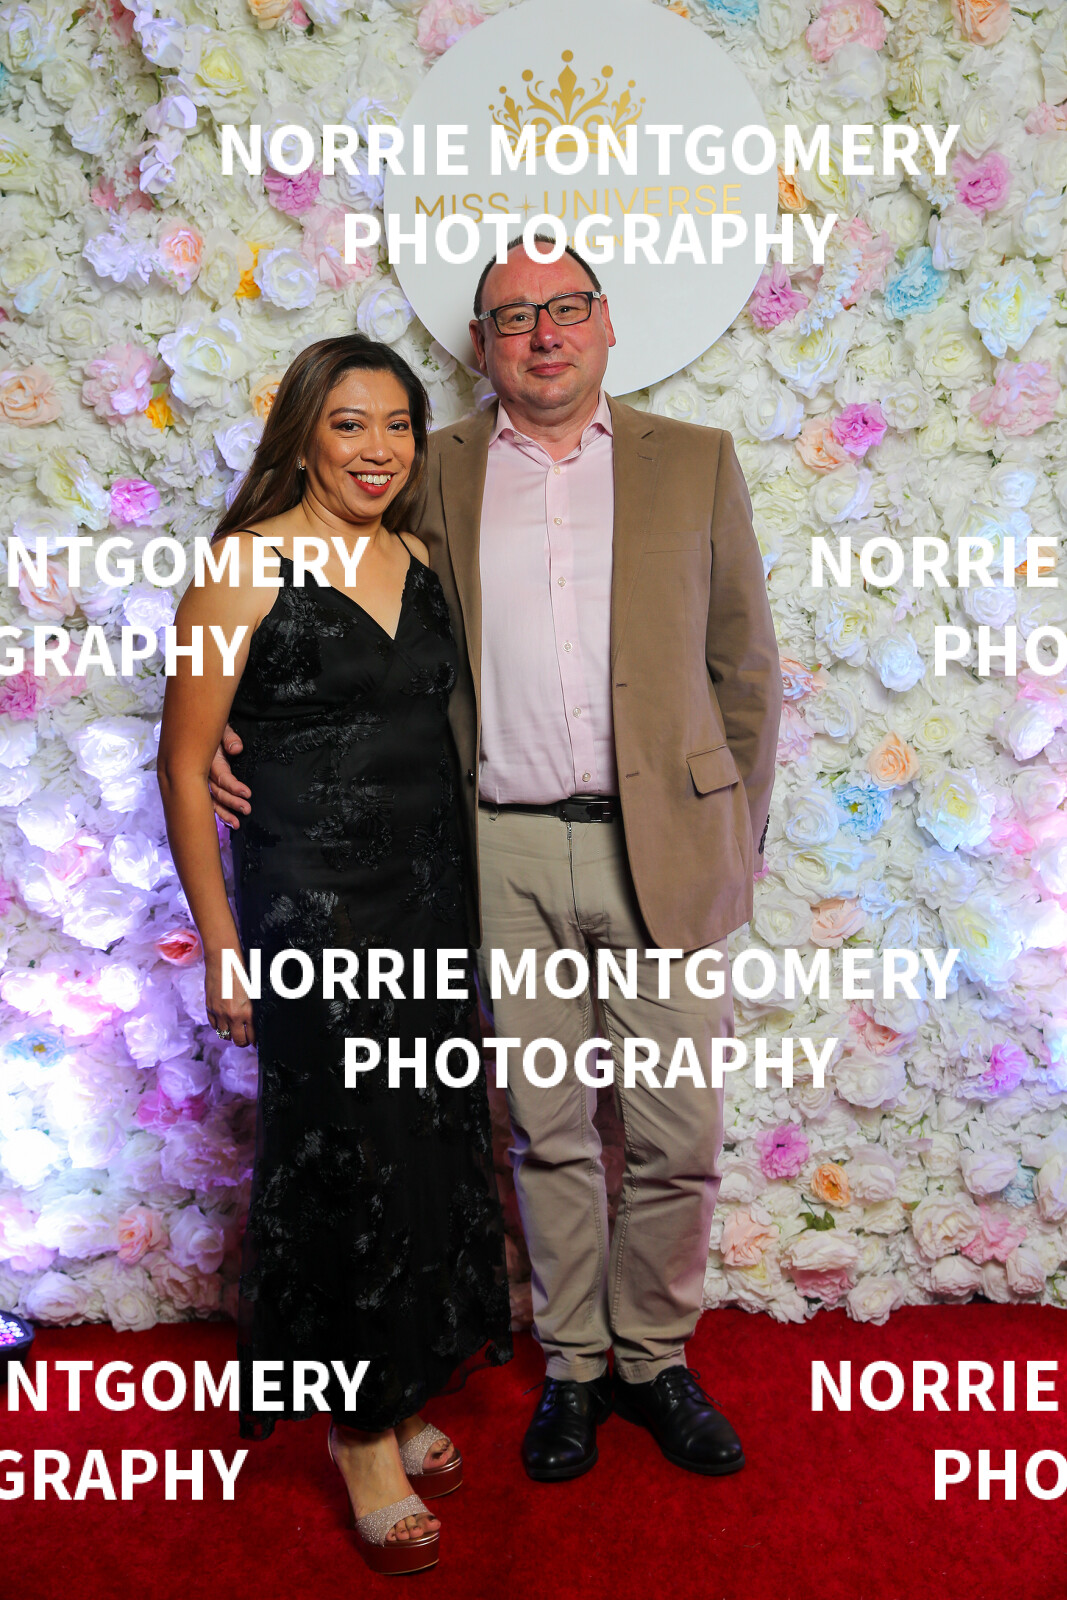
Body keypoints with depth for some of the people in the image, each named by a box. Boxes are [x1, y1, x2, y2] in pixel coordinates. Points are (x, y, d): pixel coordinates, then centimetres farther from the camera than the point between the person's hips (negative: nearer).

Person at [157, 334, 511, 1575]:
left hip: (427, 898, 6)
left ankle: (396, 1394, 36)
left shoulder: (415, 561, 8)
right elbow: (185, 763, -9)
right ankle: (360, 1437, 26)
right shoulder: (247, 568, -10)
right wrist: (220, 945, -10)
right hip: (310, 905, -6)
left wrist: (453, 890, 12)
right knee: (345, 1159, 5)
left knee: (429, 1145, 14)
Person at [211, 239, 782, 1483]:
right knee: (547, 1132, 12)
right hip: (506, 854, 0)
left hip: (664, 845, 0)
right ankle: (570, 1363, 33)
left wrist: (736, 841, 5)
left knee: (679, 1137, 7)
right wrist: (245, 736, -5)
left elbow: (745, 666, 8)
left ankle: (653, 1356, 32)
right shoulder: (437, 475, 8)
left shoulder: (695, 461, 7)